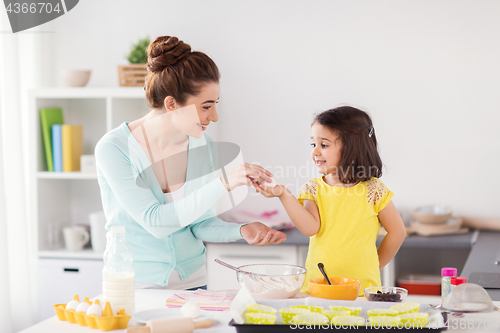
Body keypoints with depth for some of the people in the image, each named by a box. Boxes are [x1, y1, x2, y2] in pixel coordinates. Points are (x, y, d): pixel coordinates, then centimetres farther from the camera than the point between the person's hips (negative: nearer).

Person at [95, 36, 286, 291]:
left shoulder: (203, 145, 0)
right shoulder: (113, 148, -14)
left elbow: (200, 224, 8)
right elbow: (156, 222, -22)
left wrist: (241, 231, -10)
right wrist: (223, 184, -25)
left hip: (191, 281, 4)